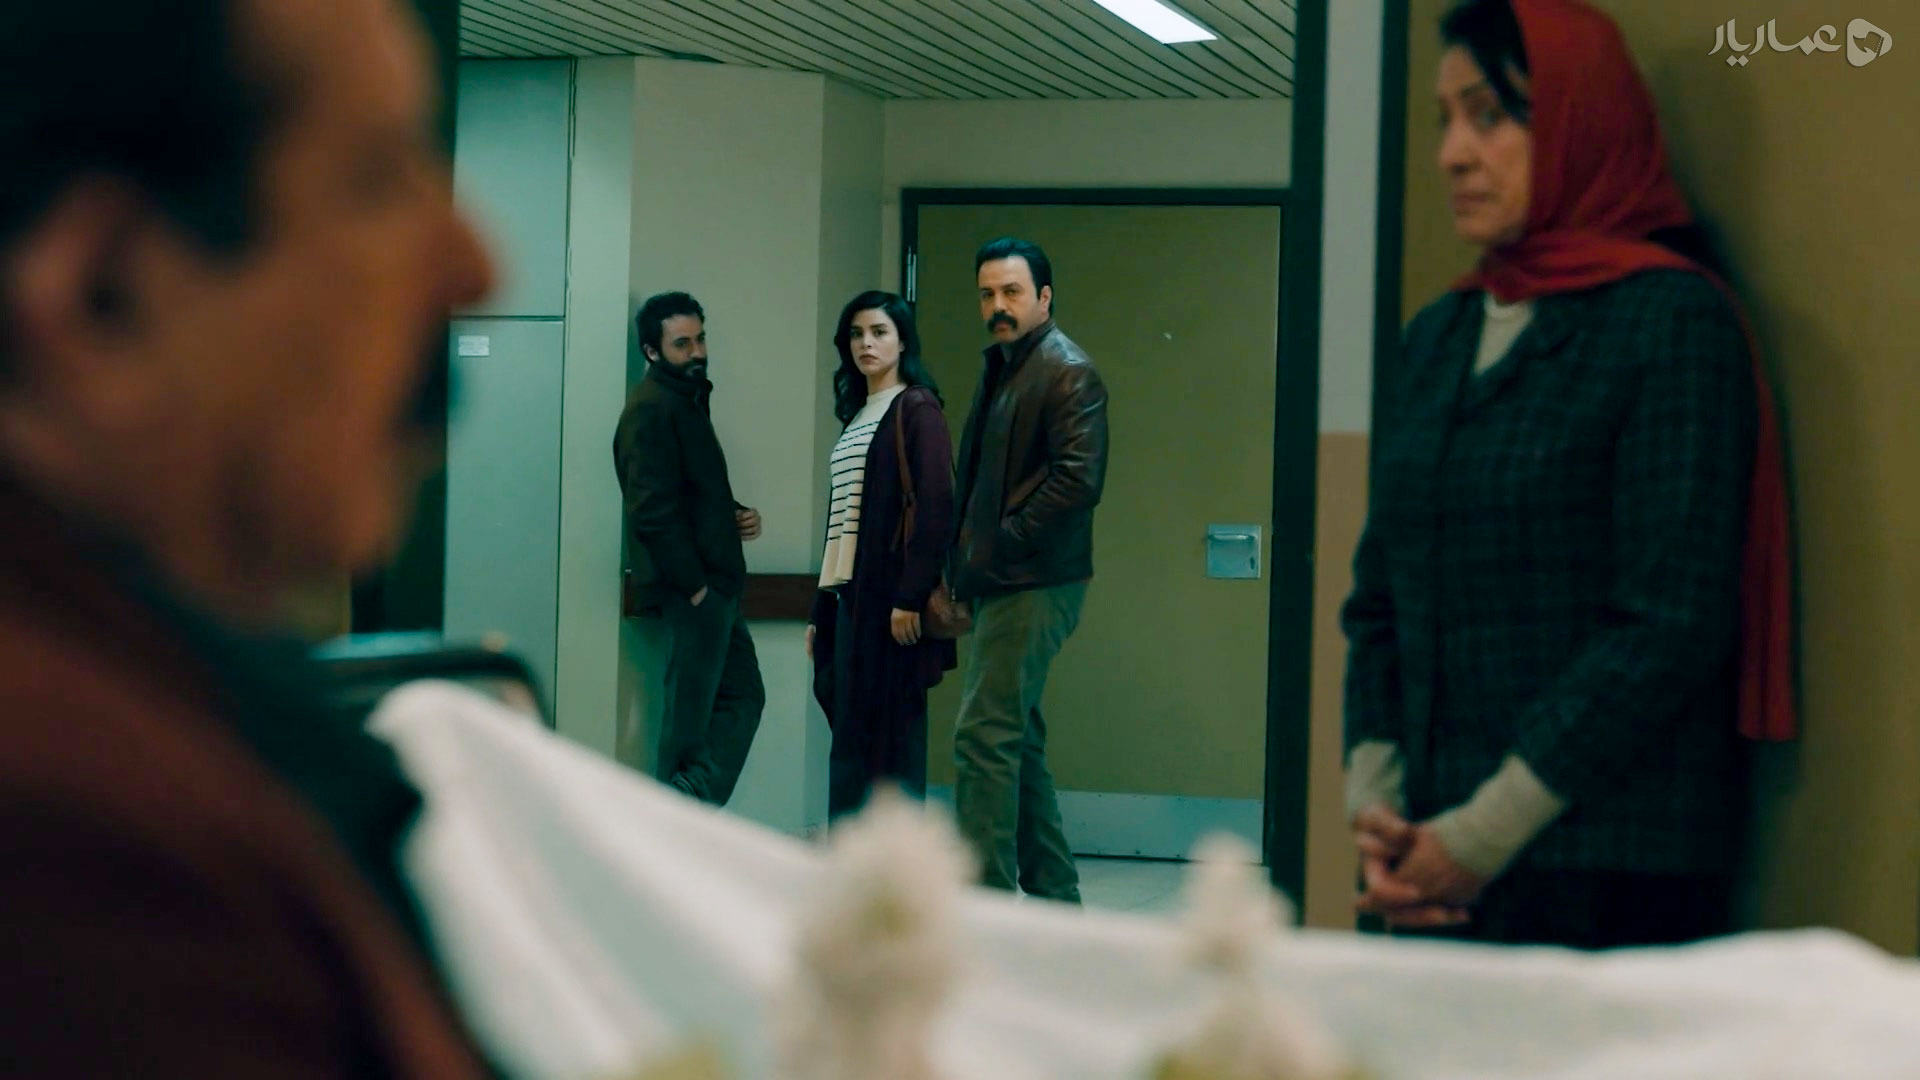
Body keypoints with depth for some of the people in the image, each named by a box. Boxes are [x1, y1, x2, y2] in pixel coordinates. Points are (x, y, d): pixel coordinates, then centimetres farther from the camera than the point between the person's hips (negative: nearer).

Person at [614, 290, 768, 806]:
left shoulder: (688, 400, 18)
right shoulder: (651, 409, -13)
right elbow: (653, 510, -20)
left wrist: (736, 516, 8)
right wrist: (693, 584, -19)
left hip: (712, 584, 10)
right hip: (692, 589, -10)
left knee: (742, 695, 12)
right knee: (689, 713, -4)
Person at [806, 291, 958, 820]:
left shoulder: (917, 409, -4)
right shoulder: (858, 415, 20)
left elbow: (935, 505, -13)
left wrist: (911, 597, -19)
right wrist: (820, 610, 15)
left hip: (890, 597, -8)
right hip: (849, 596, 8)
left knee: (889, 733, -7)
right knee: (851, 738, 5)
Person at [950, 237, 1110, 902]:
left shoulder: (1068, 373, -10)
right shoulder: (1001, 368, 19)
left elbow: (1079, 479, -21)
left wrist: (1001, 548, -16)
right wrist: (967, 559, 11)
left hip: (1035, 585, -10)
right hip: (1002, 583, 10)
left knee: (986, 735, -13)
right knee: (1017, 739, 13)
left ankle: (986, 896, -12)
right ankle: (1053, 893, 21)